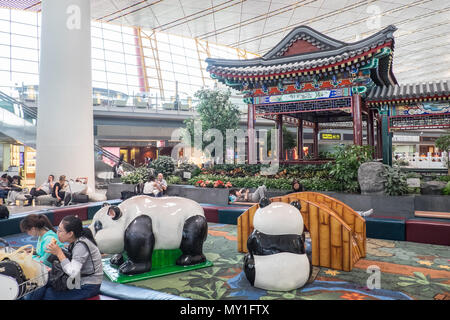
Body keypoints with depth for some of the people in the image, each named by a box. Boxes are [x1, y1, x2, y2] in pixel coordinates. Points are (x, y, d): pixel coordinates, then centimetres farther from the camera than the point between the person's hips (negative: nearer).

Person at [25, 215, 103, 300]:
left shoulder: (81, 246, -25)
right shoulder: (76, 241, 2)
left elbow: (73, 273, -30)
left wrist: (59, 253, -25)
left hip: (88, 287, -8)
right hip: (80, 280, 8)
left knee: (47, 294, -5)